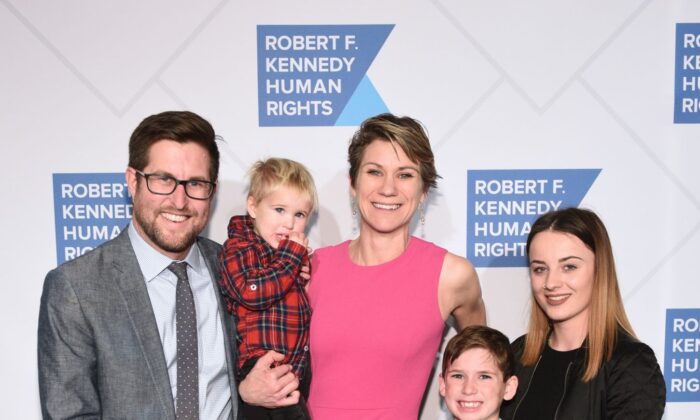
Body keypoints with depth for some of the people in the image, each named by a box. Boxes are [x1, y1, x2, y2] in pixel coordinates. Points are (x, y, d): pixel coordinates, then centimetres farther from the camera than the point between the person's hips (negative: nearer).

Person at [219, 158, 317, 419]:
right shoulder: (238, 248, -8)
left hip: (300, 365, 8)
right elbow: (252, 292, -27)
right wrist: (292, 254, -19)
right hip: (260, 367, -7)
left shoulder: (294, 252, 15)